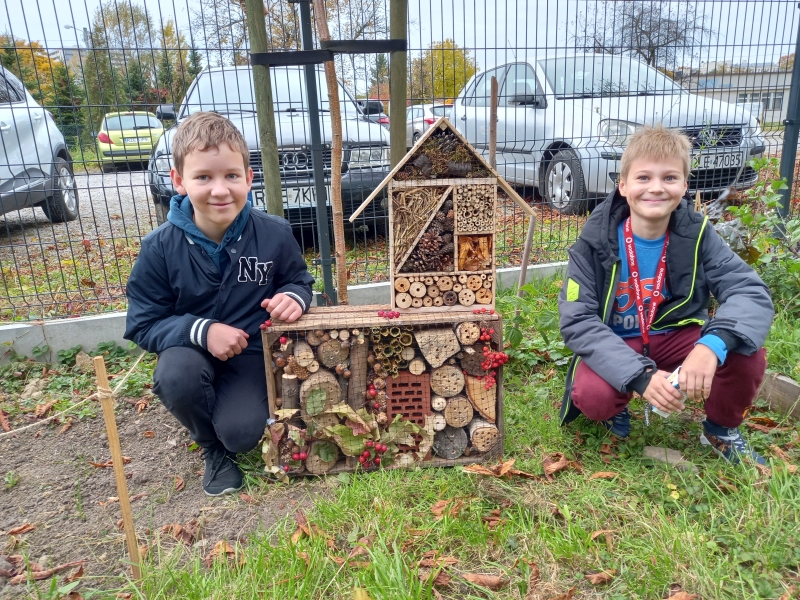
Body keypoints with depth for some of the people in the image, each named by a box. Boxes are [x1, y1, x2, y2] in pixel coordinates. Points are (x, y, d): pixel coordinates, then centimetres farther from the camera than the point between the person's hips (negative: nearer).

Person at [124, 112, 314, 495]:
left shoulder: (274, 234, -14)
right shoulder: (160, 248, -16)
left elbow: (299, 280, 4)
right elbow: (143, 325, -9)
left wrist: (295, 298, -22)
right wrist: (202, 330, -27)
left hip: (254, 352, 0)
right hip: (193, 349, 1)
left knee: (241, 434, -21)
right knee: (176, 375, -33)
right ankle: (212, 448, 1)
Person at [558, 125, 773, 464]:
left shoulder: (696, 233, -12)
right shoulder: (596, 241, -18)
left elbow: (751, 291, -22)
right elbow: (576, 321, -23)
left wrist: (712, 345, -43)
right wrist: (639, 375, -35)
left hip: (677, 336, 3)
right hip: (615, 345, -2)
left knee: (747, 356, -24)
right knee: (593, 396, -33)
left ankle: (721, 429, 9)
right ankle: (614, 408, 8)